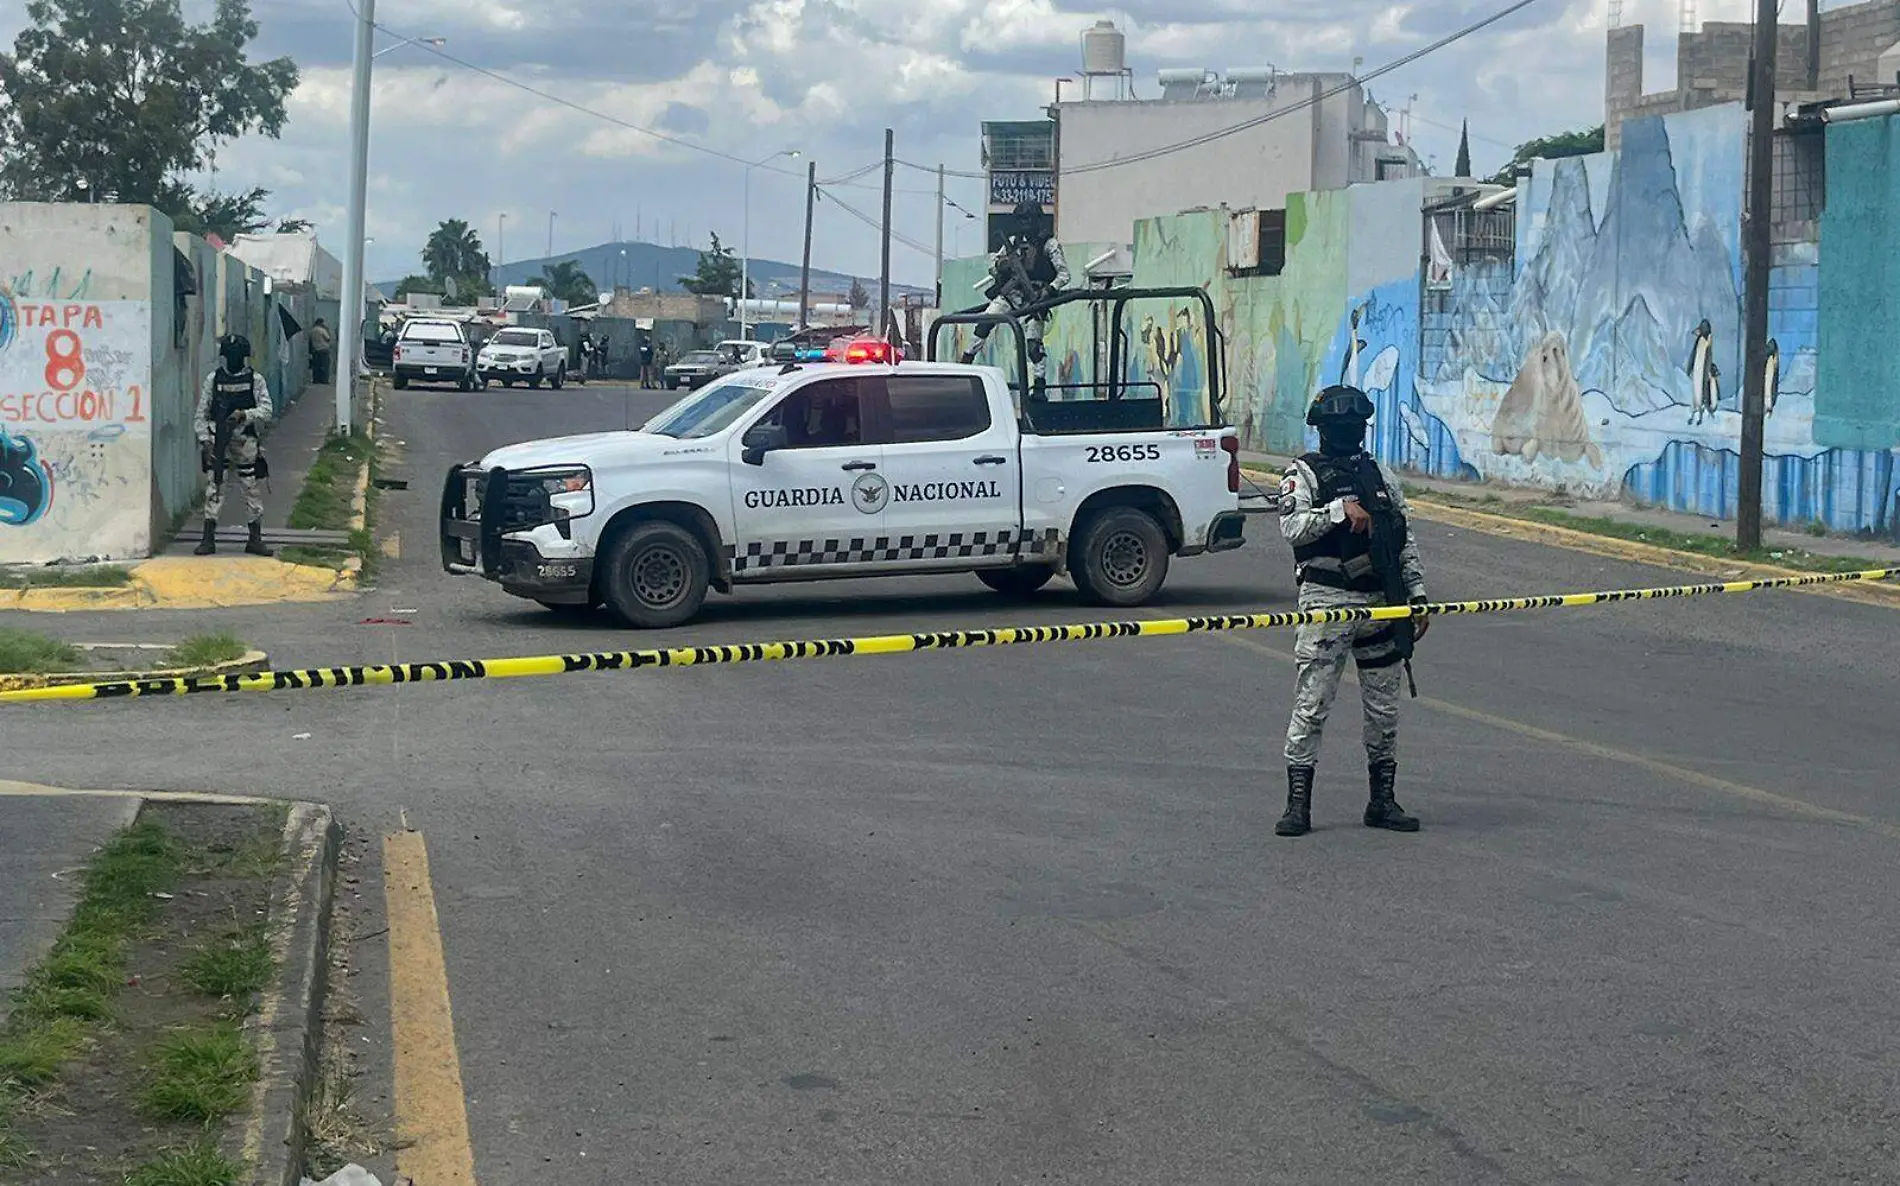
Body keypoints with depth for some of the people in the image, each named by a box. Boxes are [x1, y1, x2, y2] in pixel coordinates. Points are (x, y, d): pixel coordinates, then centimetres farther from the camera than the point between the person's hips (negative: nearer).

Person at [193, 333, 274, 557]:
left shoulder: (256, 380, 2)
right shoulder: (213, 379, 3)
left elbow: (266, 411, -6)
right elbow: (200, 414, 4)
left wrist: (245, 415, -22)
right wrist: (204, 440, -6)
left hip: (245, 440, 0)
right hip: (218, 441, 0)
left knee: (251, 488, 5)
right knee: (214, 488, -4)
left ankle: (255, 539, 13)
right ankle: (208, 538, 0)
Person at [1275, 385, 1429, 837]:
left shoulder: (1381, 476, 16)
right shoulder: (1304, 474, 1)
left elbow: (1406, 541, 18)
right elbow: (1291, 526, -15)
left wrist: (1417, 595, 13)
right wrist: (1340, 508, -22)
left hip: (1382, 603, 5)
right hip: (1327, 600, -5)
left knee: (1384, 706, 9)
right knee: (1311, 705, -6)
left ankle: (1383, 800, 18)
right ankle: (1298, 804, -2)